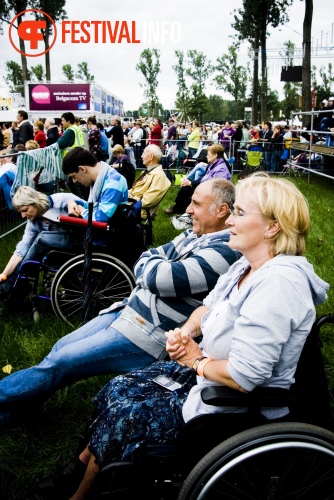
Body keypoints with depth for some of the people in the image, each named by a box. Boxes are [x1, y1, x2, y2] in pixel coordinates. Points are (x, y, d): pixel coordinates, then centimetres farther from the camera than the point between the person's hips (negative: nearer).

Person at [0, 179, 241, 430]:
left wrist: (152, 263, -5)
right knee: (61, 347, 9)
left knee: (58, 363, -5)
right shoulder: (194, 235, 10)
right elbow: (143, 264, 11)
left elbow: (158, 277, -27)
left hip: (148, 337, -9)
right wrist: (156, 270, -10)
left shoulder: (223, 252, -20)